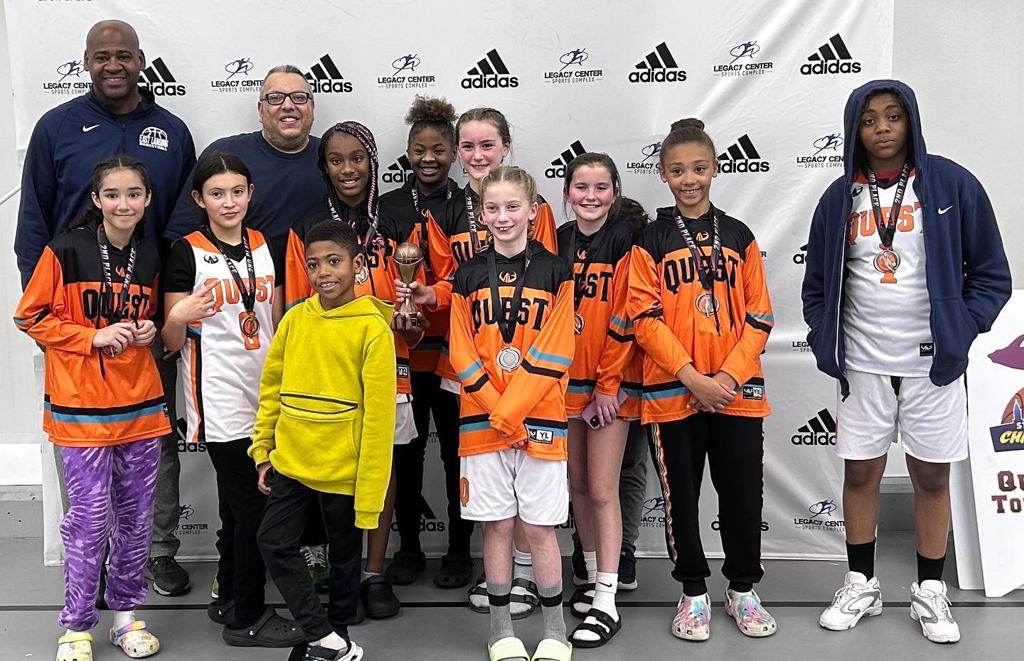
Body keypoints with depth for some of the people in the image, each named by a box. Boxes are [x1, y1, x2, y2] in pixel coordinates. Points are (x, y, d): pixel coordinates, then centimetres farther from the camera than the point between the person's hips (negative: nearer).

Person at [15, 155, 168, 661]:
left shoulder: (150, 258, 7)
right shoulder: (65, 252, -7)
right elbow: (29, 317, -4)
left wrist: (148, 332, -1)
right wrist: (94, 337, -14)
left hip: (141, 404, 4)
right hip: (81, 407, -4)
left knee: (136, 516, 11)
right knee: (90, 517, -1)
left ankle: (126, 612, 28)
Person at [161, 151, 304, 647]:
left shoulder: (265, 246, 9)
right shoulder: (187, 252, -6)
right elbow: (172, 342, -6)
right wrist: (179, 318, -25)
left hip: (264, 394, 5)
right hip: (219, 399, -5)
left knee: (238, 504, 13)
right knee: (254, 505, -4)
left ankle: (230, 600, 28)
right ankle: (246, 619, 10)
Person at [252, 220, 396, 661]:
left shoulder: (373, 328, -14)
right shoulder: (295, 318, 0)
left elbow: (378, 417, -15)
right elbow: (271, 387, 9)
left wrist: (370, 495, -15)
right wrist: (263, 450, 8)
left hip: (343, 471, -4)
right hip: (290, 462, 5)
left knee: (344, 557, 13)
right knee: (274, 543, 4)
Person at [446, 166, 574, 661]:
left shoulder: (554, 272, -1)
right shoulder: (468, 276, 5)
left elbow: (553, 355, -7)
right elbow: (462, 354, 0)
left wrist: (510, 411, -14)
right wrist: (498, 414, -11)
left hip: (538, 420, -2)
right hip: (482, 421, 2)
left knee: (539, 526, 5)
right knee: (496, 525, 8)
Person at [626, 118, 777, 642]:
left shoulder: (739, 237, 8)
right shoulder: (650, 241, 1)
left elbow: (759, 317, 5)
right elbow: (646, 318, -7)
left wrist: (729, 375, -9)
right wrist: (693, 378, -15)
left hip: (737, 389, 2)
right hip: (672, 391, -2)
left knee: (743, 491, 7)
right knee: (681, 495, 7)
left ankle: (743, 589, 26)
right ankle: (693, 593, 24)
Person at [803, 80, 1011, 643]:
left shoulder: (951, 184, -4)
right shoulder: (840, 198, 3)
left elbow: (991, 273, 0)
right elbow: (818, 284, 10)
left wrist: (960, 331, -10)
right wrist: (825, 344, 0)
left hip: (932, 362, -1)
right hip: (863, 363, 2)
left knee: (932, 475, 8)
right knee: (860, 472, 8)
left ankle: (930, 593, 24)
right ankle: (861, 586, 25)